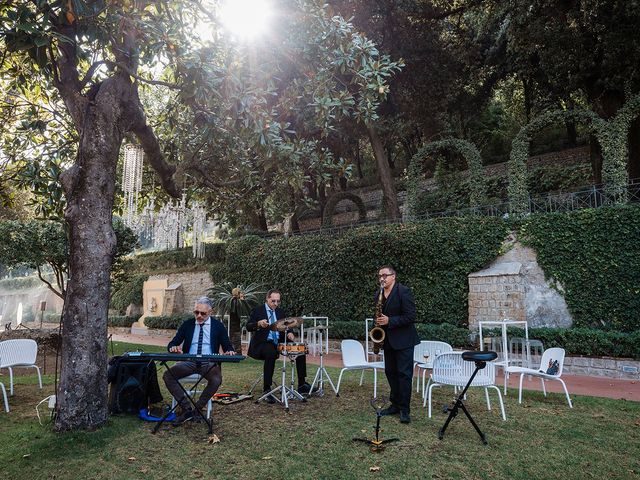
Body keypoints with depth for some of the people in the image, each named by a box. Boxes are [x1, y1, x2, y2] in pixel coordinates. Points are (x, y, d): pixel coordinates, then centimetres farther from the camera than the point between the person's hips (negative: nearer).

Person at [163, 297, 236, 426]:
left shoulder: (218, 325, 3)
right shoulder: (187, 324, 8)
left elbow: (228, 346, 5)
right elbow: (172, 343, 8)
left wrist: (230, 351, -19)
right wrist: (173, 348, -17)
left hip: (209, 363, -2)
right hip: (189, 362, 2)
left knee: (216, 380, -33)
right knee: (167, 375, -24)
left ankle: (197, 409, -12)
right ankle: (187, 409, -15)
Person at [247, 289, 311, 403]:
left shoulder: (280, 312, 15)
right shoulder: (258, 310, -1)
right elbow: (248, 327, -10)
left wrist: (289, 333, -10)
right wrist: (259, 324, -31)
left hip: (278, 342, 6)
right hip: (263, 343, -6)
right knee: (271, 354, -38)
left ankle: (302, 385, -2)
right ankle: (267, 390, -29)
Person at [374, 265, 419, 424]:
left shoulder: (404, 291, -13)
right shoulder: (378, 294, 8)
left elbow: (410, 316, -18)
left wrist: (389, 321, -23)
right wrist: (378, 322, 0)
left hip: (403, 340, -7)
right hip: (388, 340, 7)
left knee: (404, 374, -4)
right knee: (390, 373, 11)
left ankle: (404, 409, 3)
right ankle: (395, 404, 23)